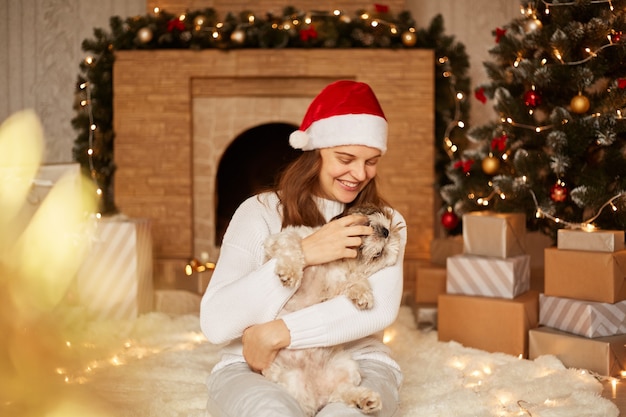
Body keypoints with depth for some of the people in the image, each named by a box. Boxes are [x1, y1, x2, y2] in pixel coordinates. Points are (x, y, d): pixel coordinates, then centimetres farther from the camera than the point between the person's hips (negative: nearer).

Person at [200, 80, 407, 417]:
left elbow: (381, 309, -12)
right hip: (254, 369, 0)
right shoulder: (260, 213, 1)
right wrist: (303, 253, -17)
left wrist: (276, 333, -19)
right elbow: (215, 324, -11)